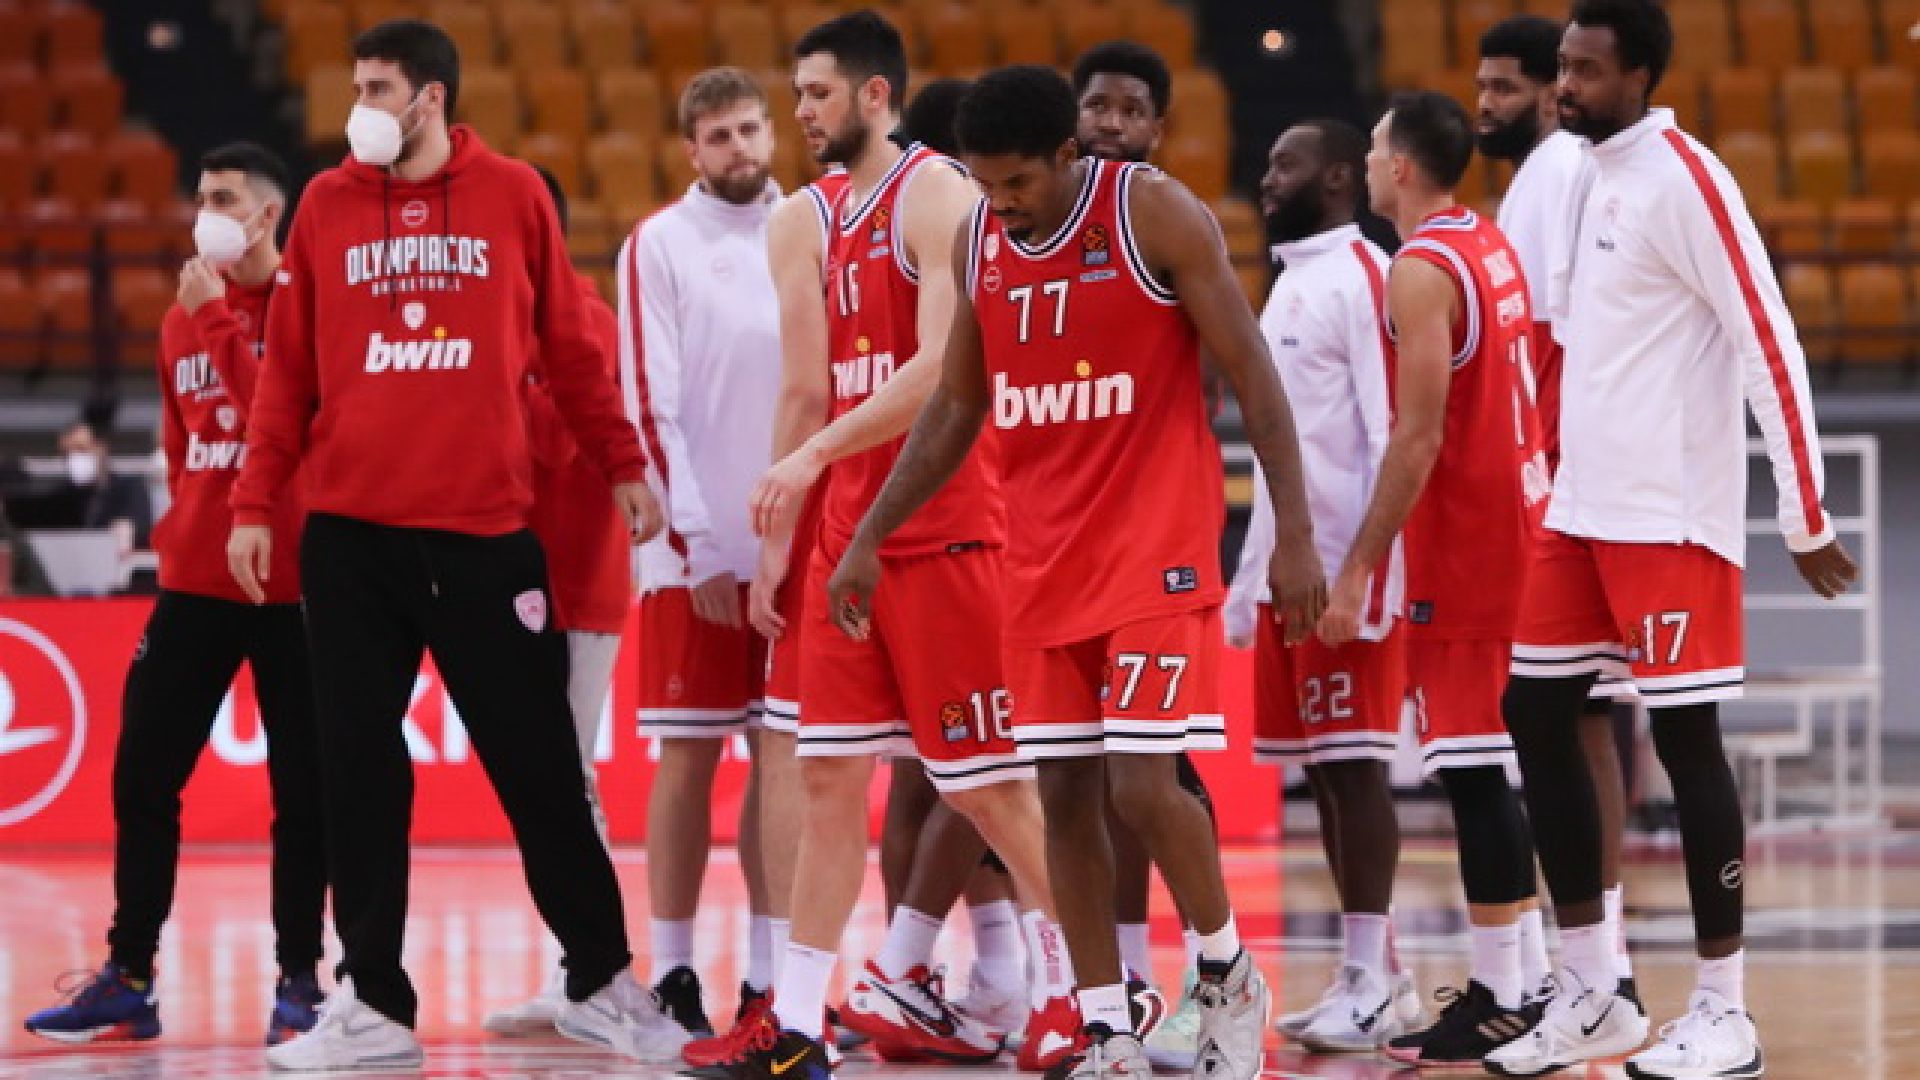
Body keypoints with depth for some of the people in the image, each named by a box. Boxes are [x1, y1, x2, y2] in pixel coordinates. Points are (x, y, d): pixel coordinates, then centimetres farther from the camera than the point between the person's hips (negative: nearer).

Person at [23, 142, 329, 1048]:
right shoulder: (184, 319, 12)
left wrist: (217, 319, -17)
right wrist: (184, 527, 14)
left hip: (291, 578, -5)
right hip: (196, 581, 6)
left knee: (301, 791, 0)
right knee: (141, 778, 2)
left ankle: (299, 981, 6)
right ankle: (128, 979, 7)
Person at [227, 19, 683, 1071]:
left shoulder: (512, 195, 3)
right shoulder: (328, 205, 7)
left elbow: (568, 345, 9)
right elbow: (289, 367, 9)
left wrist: (622, 465, 7)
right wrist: (254, 503, 4)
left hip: (485, 529, -2)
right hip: (350, 533, 2)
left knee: (538, 765, 2)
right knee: (359, 775, 4)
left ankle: (600, 983, 14)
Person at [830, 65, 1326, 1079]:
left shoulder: (1156, 214, -11)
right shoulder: (975, 240, 6)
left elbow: (1251, 373, -8)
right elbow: (956, 406, 17)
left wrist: (1294, 532, -13)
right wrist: (869, 538, 14)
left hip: (1157, 547, -6)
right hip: (1042, 557, 6)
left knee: (1143, 784, -13)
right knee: (1064, 792, 2)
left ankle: (1228, 977, 11)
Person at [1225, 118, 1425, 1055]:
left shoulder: (1364, 276, -9)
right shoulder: (1290, 284, 19)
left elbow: (1391, 428, -16)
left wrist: (1373, 571, -22)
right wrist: (1250, 574, 21)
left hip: (1347, 564, -9)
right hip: (1289, 568, 9)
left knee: (1352, 760, -8)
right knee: (1319, 765, 8)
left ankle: (1371, 981, -7)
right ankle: (1372, 972, 12)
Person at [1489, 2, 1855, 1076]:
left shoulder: (1686, 180, -14)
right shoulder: (1599, 175, 12)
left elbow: (1773, 347, -16)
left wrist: (1808, 521, -16)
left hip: (1671, 520, -9)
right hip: (1584, 508, 9)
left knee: (1686, 741, -5)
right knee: (1538, 717, 8)